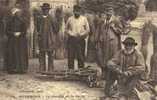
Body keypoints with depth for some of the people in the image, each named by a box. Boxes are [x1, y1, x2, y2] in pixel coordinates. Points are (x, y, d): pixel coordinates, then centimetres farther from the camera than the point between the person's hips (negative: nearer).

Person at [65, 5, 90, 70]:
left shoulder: (84, 19, 3)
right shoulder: (70, 19, 7)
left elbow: (87, 29, 5)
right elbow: (66, 29, 17)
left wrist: (82, 35, -8)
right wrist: (70, 34, -1)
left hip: (80, 40, -1)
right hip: (71, 39, 1)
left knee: (80, 56, -1)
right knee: (71, 56, 0)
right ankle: (70, 69, 7)